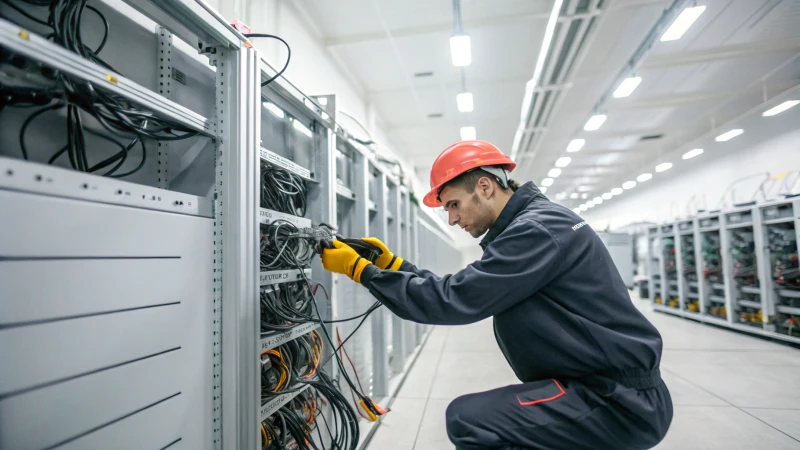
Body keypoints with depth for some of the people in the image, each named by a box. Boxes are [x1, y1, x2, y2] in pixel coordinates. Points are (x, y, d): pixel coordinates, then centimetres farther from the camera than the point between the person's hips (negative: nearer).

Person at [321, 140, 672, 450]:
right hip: (610, 389, 10)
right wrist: (391, 264, 3)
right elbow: (463, 290, 9)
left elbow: (454, 300, -26)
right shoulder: (533, 224, 10)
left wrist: (360, 270, -17)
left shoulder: (537, 230, -22)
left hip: (623, 401, -10)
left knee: (469, 418, -21)